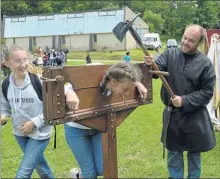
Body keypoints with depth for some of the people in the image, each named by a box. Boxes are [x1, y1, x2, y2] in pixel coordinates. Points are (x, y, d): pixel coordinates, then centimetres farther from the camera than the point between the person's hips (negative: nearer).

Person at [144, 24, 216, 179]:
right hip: (172, 114, 2)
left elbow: (207, 92, -9)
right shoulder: (170, 54, -2)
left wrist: (184, 101, -19)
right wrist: (151, 65, -39)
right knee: (173, 152, 16)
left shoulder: (205, 63, -9)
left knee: (194, 153, 16)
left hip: (195, 117, -1)